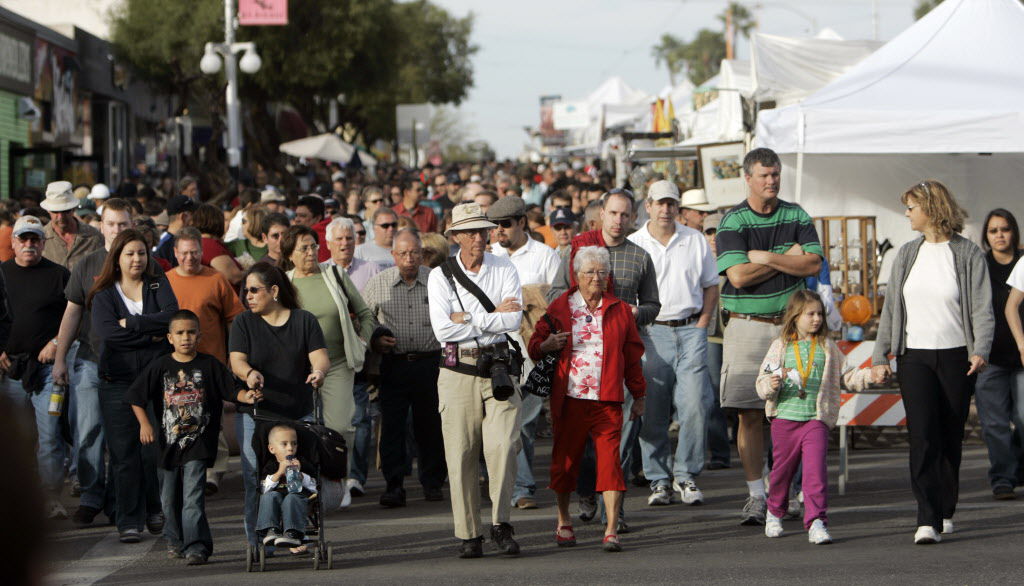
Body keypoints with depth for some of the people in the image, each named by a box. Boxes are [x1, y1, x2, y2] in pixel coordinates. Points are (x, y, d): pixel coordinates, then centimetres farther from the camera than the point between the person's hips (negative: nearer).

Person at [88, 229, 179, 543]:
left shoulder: (158, 285, 10)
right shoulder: (104, 295, 7)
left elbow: (172, 315, -8)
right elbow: (105, 331, -11)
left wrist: (131, 322, -10)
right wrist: (151, 335, -9)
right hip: (118, 382, 0)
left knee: (155, 452, -2)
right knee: (124, 455, -3)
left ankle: (154, 509, 19)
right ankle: (129, 521, 2)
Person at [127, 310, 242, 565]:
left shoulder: (210, 365, 1)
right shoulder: (160, 367, 3)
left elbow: (232, 390, 1)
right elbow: (137, 398, 4)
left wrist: (248, 396, -19)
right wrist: (144, 424, -8)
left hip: (198, 442, -3)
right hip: (168, 441, 3)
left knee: (193, 495, -14)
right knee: (169, 497, 13)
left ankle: (196, 546, -16)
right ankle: (175, 540, 33)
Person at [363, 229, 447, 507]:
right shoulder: (378, 284, 3)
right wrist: (375, 340, -5)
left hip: (430, 362, 0)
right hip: (394, 364, 0)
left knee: (430, 426, 6)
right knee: (391, 425, -6)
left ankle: (432, 482, 20)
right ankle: (393, 486, -3)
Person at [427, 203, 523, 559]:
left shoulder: (505, 271, 6)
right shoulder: (440, 276, 3)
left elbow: (514, 320, -8)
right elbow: (443, 330, -9)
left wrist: (469, 319, -10)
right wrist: (494, 317, -6)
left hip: (497, 368, 0)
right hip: (458, 370, 0)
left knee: (502, 446, -12)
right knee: (461, 454, -1)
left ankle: (501, 525, -1)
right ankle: (469, 534, 5)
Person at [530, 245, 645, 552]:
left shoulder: (620, 310, 11)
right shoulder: (559, 308, 7)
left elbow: (633, 355, 16)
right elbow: (535, 346, 9)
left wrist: (639, 395, 16)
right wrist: (548, 345, -14)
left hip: (607, 400, 0)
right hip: (569, 400, 0)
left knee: (610, 461, -9)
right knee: (565, 458, 8)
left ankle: (612, 531, -11)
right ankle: (563, 522, 26)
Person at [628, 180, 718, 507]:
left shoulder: (696, 241, 11)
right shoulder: (632, 245, 4)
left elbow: (711, 286, 16)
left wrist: (701, 326, 5)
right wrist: (636, 329, -6)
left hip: (690, 330, 1)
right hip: (651, 333, -1)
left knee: (695, 406, -8)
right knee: (653, 412, -2)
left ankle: (686, 475, 5)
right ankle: (659, 480, 6)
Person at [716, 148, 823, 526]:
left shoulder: (797, 217, 8)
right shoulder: (733, 222, -1)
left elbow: (813, 264, -4)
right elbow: (738, 275, -13)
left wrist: (766, 257, -11)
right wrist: (788, 259, -6)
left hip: (791, 324, 2)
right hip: (747, 325, -2)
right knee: (750, 414, -4)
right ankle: (755, 495, 0)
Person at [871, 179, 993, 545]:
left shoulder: (968, 255, 0)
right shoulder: (907, 255, 12)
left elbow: (982, 308, -5)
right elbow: (891, 308, 15)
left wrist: (980, 351, -20)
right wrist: (880, 357, 8)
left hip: (956, 358, -2)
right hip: (914, 357, 2)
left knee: (951, 438, 5)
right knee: (922, 435, -12)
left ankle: (945, 512, 21)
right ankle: (927, 520, -19)